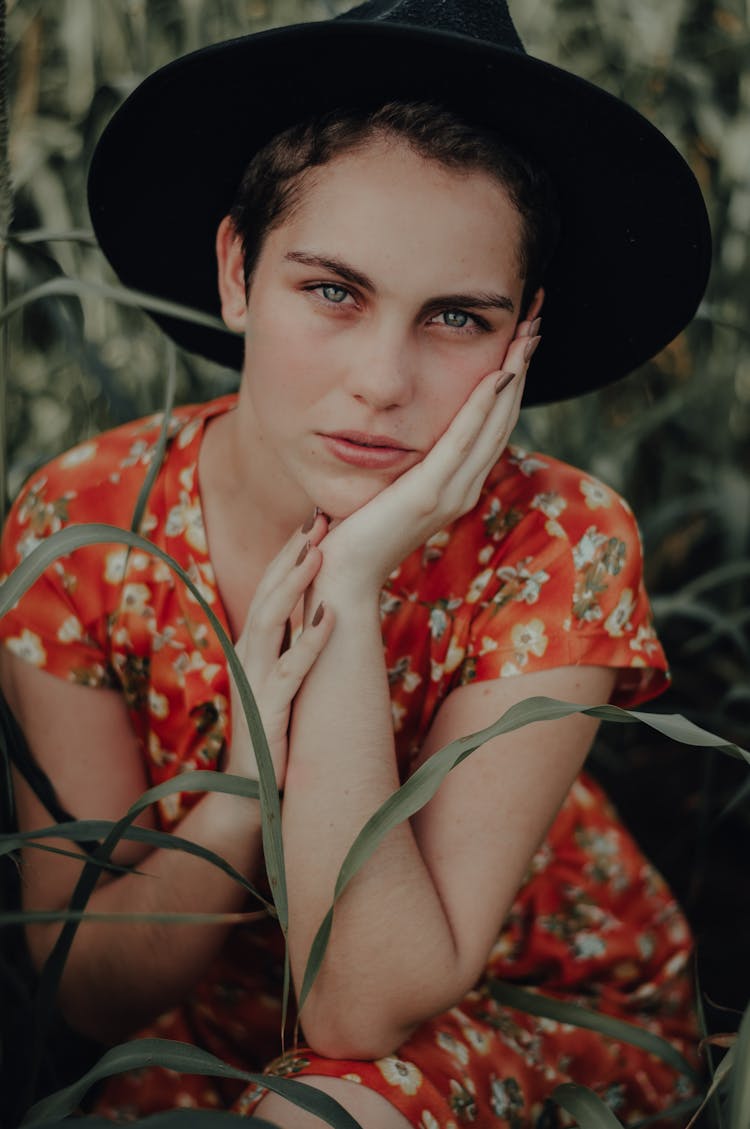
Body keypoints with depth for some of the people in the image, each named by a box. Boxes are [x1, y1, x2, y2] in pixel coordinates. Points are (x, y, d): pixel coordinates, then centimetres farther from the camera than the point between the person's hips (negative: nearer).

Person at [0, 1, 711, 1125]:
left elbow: (369, 1009, -27)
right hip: (225, 1010, 3)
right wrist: (254, 780, -33)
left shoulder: (555, 548, -23)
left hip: (543, 1008, -2)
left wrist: (349, 590, -34)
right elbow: (95, 991, -15)